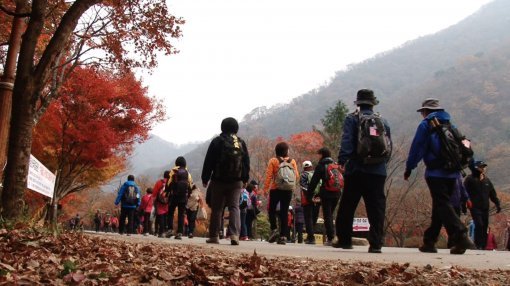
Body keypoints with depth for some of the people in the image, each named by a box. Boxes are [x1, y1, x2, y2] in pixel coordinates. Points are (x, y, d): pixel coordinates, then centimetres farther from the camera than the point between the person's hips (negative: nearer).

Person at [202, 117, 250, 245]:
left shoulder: (217, 141, -3)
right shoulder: (241, 143, 6)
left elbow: (209, 162, -3)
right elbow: (246, 162, 10)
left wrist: (205, 178, 5)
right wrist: (245, 179, 19)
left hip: (219, 181, -2)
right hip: (236, 181, 2)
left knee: (216, 208, 6)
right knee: (234, 207, 2)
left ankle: (214, 236, 10)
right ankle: (234, 235, -11)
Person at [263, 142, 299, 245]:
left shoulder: (273, 161, -4)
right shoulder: (292, 161, 2)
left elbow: (269, 176, -9)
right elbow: (296, 175, 0)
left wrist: (265, 188, -6)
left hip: (276, 189, -2)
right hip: (288, 190, 2)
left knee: (272, 210, 13)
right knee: (284, 212, 5)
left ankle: (274, 229, -4)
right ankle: (283, 236, 1)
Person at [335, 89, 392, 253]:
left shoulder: (352, 119, 2)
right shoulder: (383, 121, 13)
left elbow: (346, 141, -11)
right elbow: (389, 147, 12)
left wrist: (342, 160, -15)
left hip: (356, 170, -2)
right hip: (378, 172, 3)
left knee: (347, 207, 9)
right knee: (377, 209, 3)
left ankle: (344, 240, 17)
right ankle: (376, 243, 0)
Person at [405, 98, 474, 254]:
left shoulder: (426, 125, -1)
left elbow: (416, 148, -5)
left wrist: (409, 168, 1)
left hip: (435, 172, -6)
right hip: (452, 173, 6)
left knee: (443, 205, -9)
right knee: (439, 206, 12)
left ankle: (461, 236, -26)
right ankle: (429, 241, 17)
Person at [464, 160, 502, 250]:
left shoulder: (486, 179, 15)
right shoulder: (470, 179, -2)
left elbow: (492, 193, 18)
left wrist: (497, 204, 12)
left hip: (485, 208, 5)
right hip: (475, 207, -5)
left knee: (485, 226, 4)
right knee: (479, 225, -16)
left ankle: (483, 245, 8)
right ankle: (478, 245, -11)